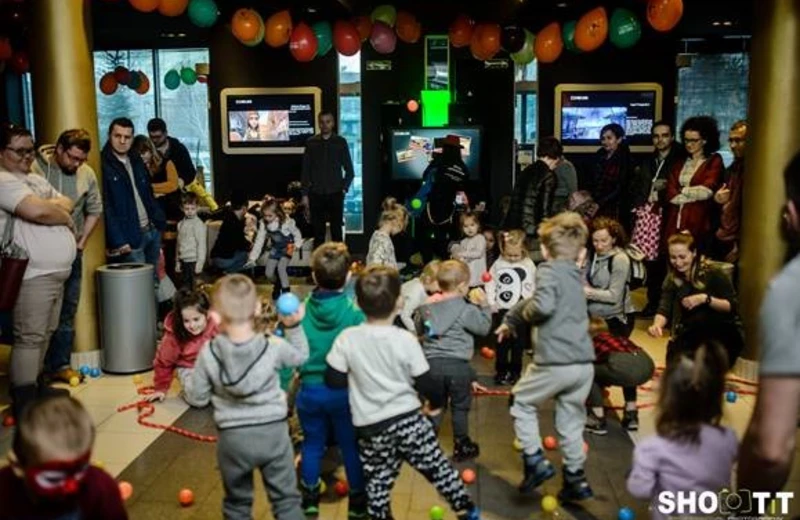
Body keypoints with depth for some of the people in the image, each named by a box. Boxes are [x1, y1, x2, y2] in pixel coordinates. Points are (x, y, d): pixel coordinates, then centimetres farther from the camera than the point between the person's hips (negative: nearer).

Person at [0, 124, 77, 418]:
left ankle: (36, 383, 29)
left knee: (45, 334, 17)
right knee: (30, 337, -7)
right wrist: (65, 217, -4)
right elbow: (37, 211, -23)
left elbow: (66, 204, 16)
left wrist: (48, 206, -6)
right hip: (33, 274, -9)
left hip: (56, 272, 9)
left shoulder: (37, 180, 21)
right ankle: (24, 402, -2)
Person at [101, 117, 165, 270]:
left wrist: (159, 222, 12)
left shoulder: (136, 161, 13)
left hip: (152, 230, 8)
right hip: (130, 237, -7)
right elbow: (106, 207, -15)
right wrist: (118, 241, -20)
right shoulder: (103, 165, -11)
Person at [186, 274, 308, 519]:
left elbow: (197, 397, -5)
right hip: (273, 432, 0)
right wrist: (293, 326, 5)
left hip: (233, 438, 0)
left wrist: (188, 381, 13)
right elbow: (301, 356, 6)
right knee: (286, 500, 16)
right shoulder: (273, 346, -14)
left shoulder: (209, 353, -15)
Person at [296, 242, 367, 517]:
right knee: (351, 447, 14)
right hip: (345, 391, -2)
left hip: (310, 390, 2)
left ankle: (309, 499, 35)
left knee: (312, 445, 20)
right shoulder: (356, 312, -17)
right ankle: (358, 502, 28)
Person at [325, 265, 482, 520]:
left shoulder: (347, 339, -9)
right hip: (409, 420, 0)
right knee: (438, 468, 16)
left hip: (371, 428, 0)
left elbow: (333, 380, -4)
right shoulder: (406, 339, -11)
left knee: (378, 484, 13)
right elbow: (425, 383, -5)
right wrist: (438, 401, 15)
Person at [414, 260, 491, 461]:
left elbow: (418, 330, 16)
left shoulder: (426, 305, 5)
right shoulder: (465, 309, -10)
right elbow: (484, 327, -1)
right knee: (460, 407, 12)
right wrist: (483, 305, 7)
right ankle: (461, 446, 22)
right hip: (457, 365, -3)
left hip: (431, 363, 4)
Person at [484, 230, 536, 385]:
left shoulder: (528, 265, -4)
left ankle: (515, 371, 18)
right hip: (502, 308, 1)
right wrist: (491, 302, -3)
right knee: (502, 341, 9)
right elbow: (491, 283, 4)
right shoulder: (498, 264, -1)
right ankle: (501, 370, 19)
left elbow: (531, 286, -2)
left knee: (517, 341, 8)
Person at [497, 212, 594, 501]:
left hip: (556, 362, -7)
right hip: (584, 363, 7)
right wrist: (510, 320, 38)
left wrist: (520, 317, -4)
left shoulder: (549, 270, -5)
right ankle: (575, 479, 24)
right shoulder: (575, 274, 18)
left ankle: (535, 461, 9)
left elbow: (542, 305, -25)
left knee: (522, 403, 16)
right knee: (571, 421, 19)